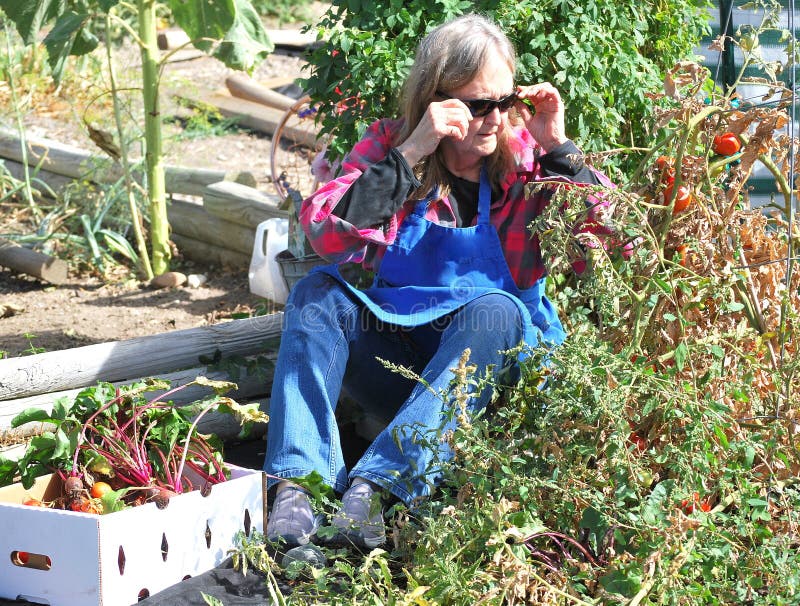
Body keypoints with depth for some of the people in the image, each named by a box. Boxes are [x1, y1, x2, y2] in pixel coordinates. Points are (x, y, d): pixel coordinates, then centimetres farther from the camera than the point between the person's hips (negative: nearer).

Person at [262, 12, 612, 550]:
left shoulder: (526, 157, -4)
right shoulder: (389, 145, -3)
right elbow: (328, 235, -20)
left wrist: (559, 150, -19)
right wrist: (409, 156, -26)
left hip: (491, 366, -1)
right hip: (392, 359, 1)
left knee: (495, 310, -32)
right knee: (319, 292, -22)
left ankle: (376, 485, -43)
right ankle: (298, 483, -37)